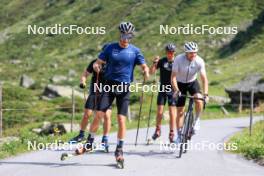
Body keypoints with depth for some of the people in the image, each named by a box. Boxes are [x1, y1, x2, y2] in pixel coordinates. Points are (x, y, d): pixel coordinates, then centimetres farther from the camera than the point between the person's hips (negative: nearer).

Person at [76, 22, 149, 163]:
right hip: (109, 85, 0)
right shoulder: (111, 48, 4)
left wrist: (146, 72, -22)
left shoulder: (135, 51, 3)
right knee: (99, 115, -8)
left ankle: (119, 150, 7)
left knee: (121, 120, -5)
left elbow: (144, 67, 2)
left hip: (124, 88, 0)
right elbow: (98, 62, 5)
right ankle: (89, 143, 7)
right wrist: (96, 66, -19)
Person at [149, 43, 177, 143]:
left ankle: (172, 134, 4)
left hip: (173, 90, -1)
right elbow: (152, 72, -5)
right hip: (162, 89, 1)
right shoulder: (162, 61, 0)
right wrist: (155, 63, -20)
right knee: (159, 111, -2)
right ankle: (157, 130, 18)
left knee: (172, 112, -4)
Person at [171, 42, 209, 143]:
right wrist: (176, 90, -40)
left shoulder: (199, 61, -23)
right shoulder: (178, 59, -27)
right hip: (180, 83, -1)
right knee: (180, 111, -1)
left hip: (192, 82, 1)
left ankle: (197, 120, -5)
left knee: (199, 100, -30)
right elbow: (173, 77, -27)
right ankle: (179, 136, 11)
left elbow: (204, 78, -24)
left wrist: (205, 94, -36)